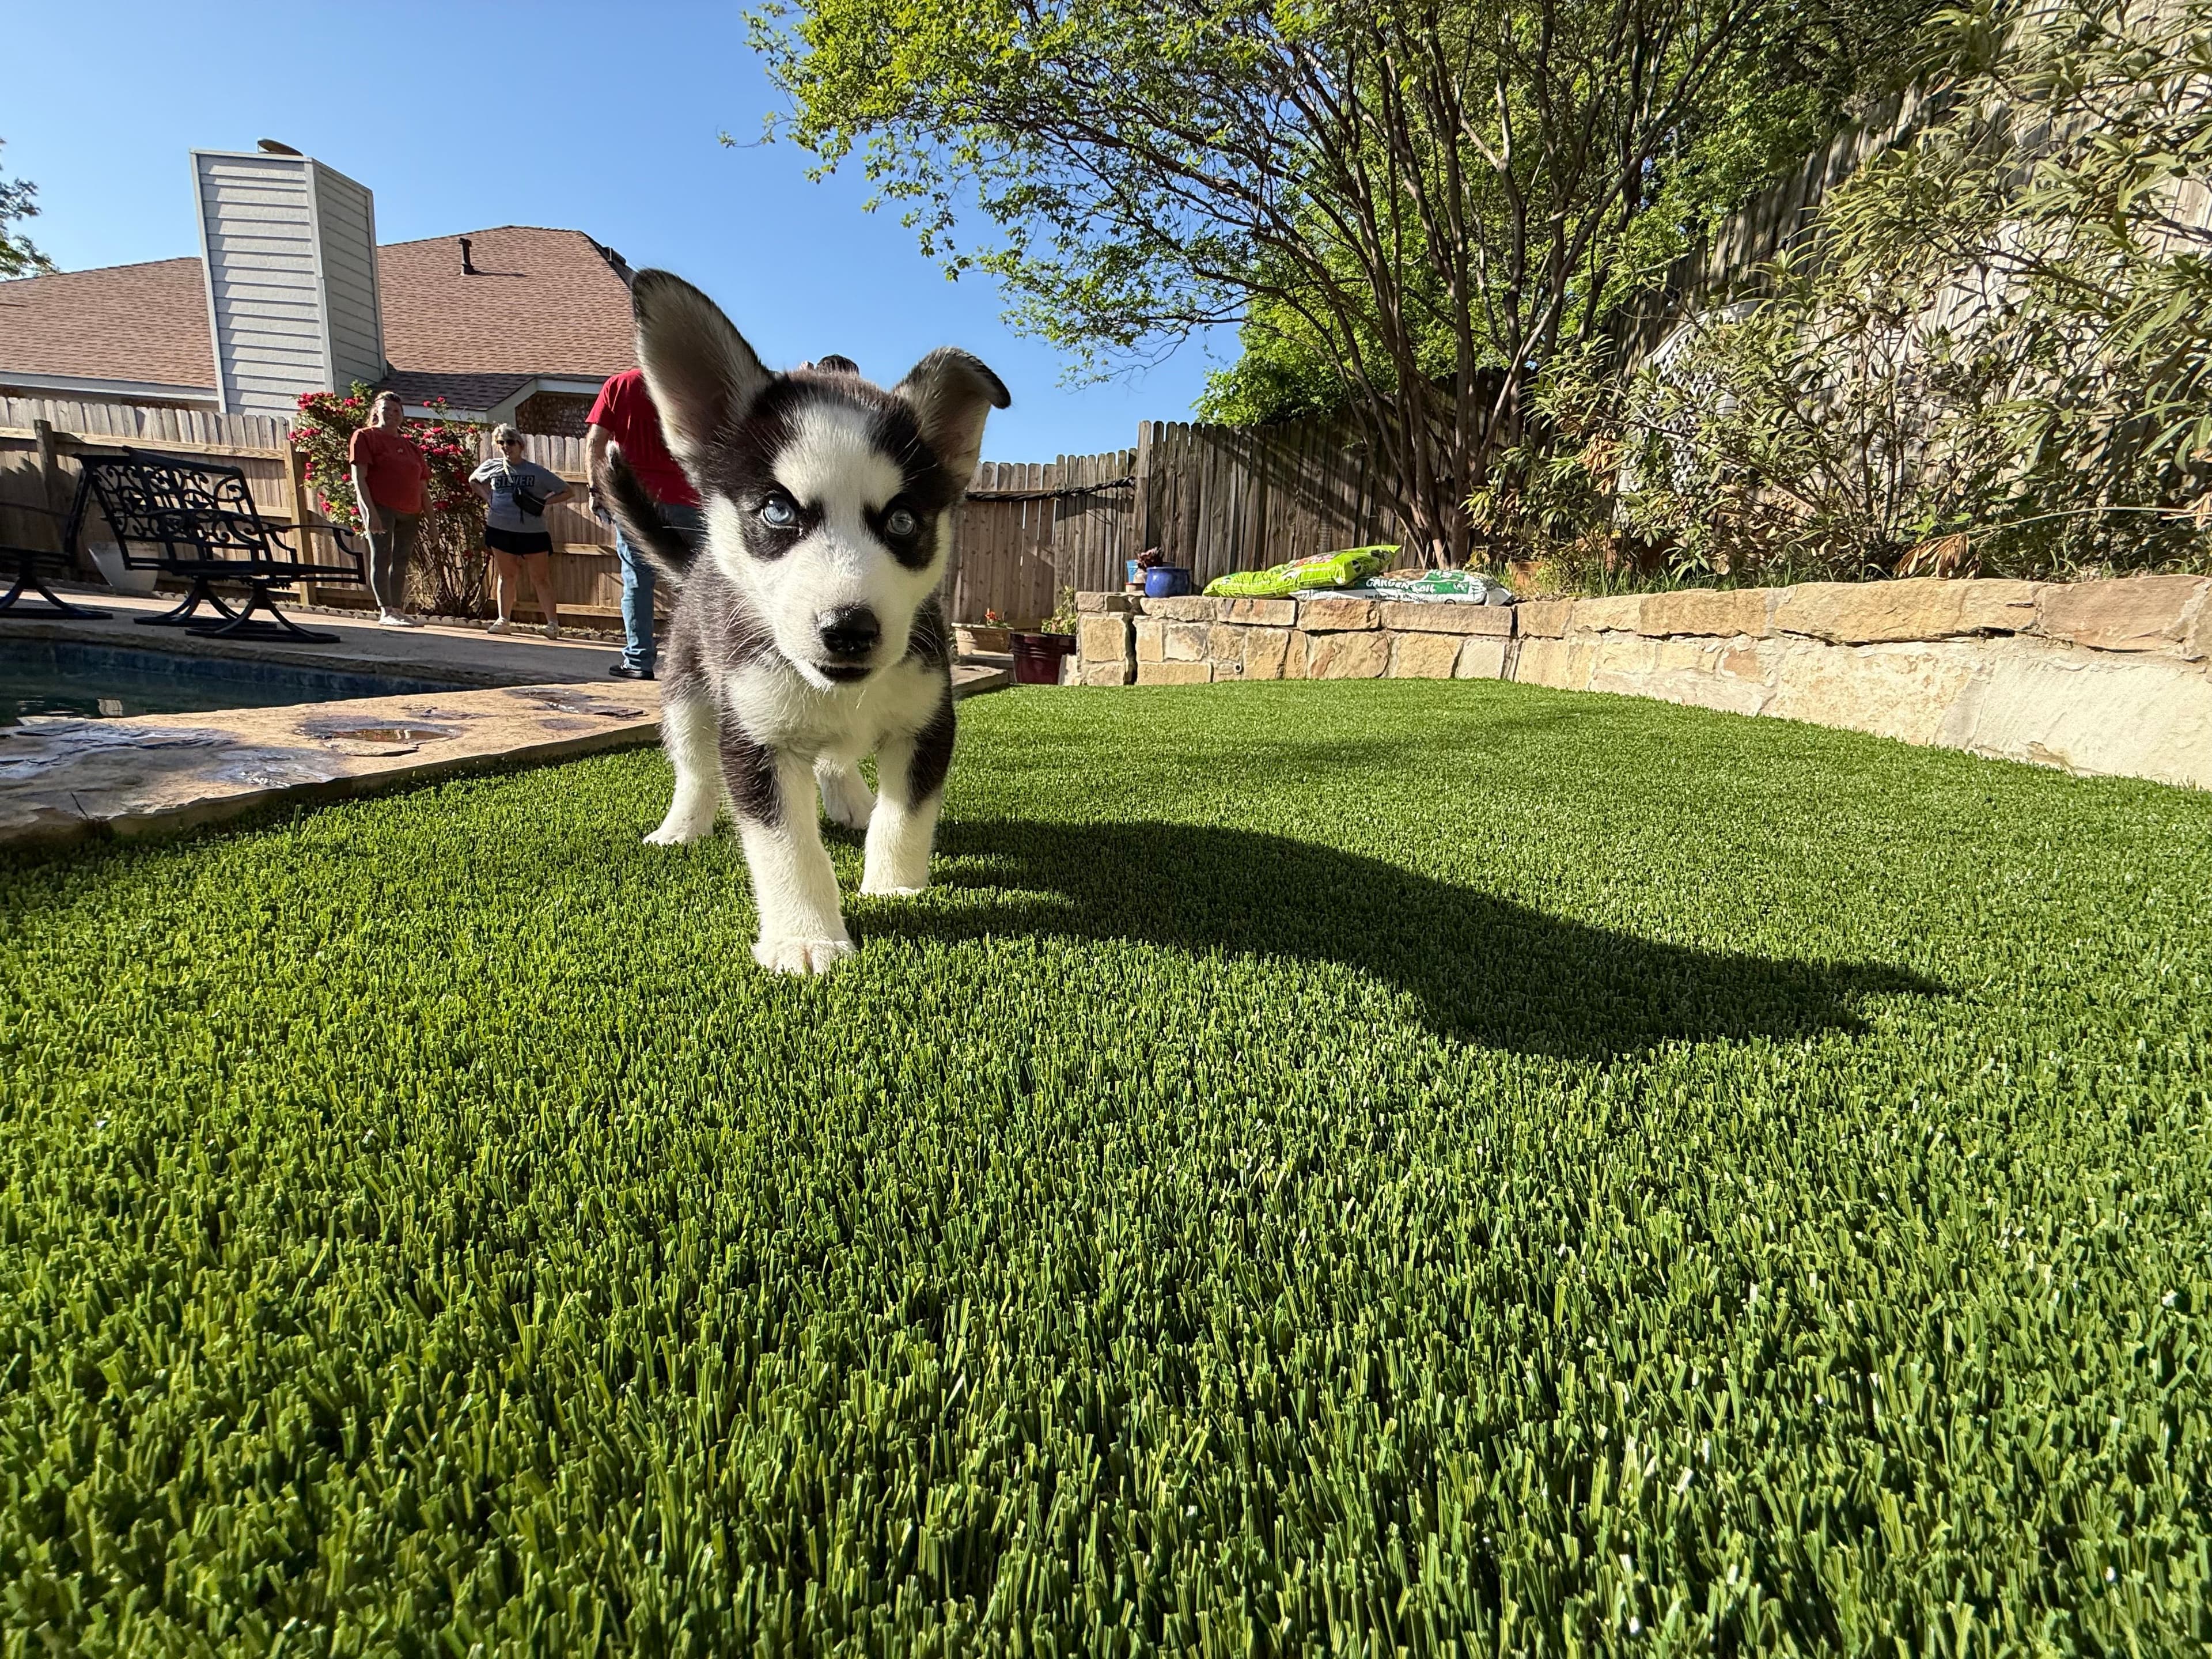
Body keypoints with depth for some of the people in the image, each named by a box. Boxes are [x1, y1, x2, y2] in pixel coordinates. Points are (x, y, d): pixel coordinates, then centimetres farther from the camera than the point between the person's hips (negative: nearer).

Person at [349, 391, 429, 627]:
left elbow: (422, 486, 18)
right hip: (380, 507, -5)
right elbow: (359, 478, -6)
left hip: (409, 512, 5)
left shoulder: (410, 446, 19)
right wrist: (371, 511, -17)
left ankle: (398, 610, 12)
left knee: (401, 561, 7)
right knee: (382, 558, -7)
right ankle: (385, 612, -9)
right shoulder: (365, 437, 3)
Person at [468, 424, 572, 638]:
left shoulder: (537, 472, 1)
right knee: (506, 576, 10)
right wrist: (487, 498, 9)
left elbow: (568, 491, 5)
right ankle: (504, 620, 17)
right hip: (501, 530, 3)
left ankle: (553, 623, -1)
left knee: (541, 579, -2)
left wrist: (544, 502, -7)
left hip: (533, 532, -3)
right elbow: (473, 480, 28)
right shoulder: (492, 466, 9)